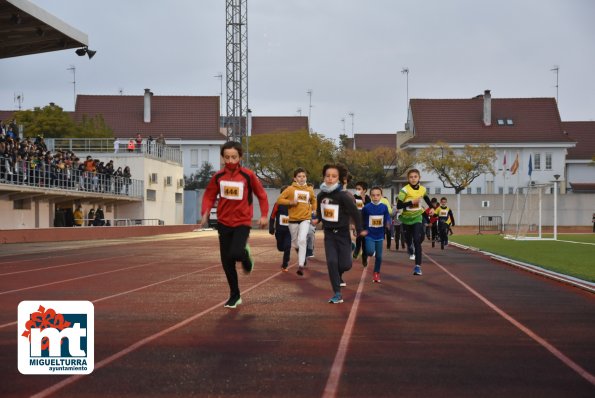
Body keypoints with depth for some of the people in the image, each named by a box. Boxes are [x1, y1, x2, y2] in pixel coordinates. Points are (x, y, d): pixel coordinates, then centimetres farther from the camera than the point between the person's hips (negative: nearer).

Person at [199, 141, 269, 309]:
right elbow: (209, 196, 8)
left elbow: (261, 195, 1)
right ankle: (235, 296, 20)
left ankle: (246, 256, 13)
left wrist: (264, 215, -3)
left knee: (236, 253, -24)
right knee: (226, 262, 5)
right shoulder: (218, 176, -1)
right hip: (224, 223, 3)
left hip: (242, 222, -3)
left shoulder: (248, 175, -9)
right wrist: (205, 213, -8)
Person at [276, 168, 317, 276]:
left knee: (302, 240, -20)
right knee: (295, 243, 13)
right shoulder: (290, 189, -2)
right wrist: (291, 202, -17)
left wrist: (313, 212, 9)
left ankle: (301, 266, -21)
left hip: (305, 219, 0)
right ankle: (302, 256, 46)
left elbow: (314, 202, 22)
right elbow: (279, 200, -5)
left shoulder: (309, 190, 6)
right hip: (293, 219, 1)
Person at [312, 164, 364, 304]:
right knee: (332, 262, -10)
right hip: (328, 234, 3)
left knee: (345, 264, -4)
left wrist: (359, 230, -12)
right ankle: (337, 294, -5)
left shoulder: (343, 196, -19)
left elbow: (355, 212, -15)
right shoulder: (321, 195, -3)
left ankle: (337, 274, 33)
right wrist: (318, 219, 17)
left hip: (342, 233, -3)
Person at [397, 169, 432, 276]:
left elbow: (426, 198, 20)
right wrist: (411, 202, -31)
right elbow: (398, 206, -24)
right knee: (409, 240, 16)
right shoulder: (405, 190, -18)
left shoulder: (422, 189, -4)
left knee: (417, 241, -16)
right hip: (406, 219, -1)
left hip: (417, 218, 1)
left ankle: (418, 266, -20)